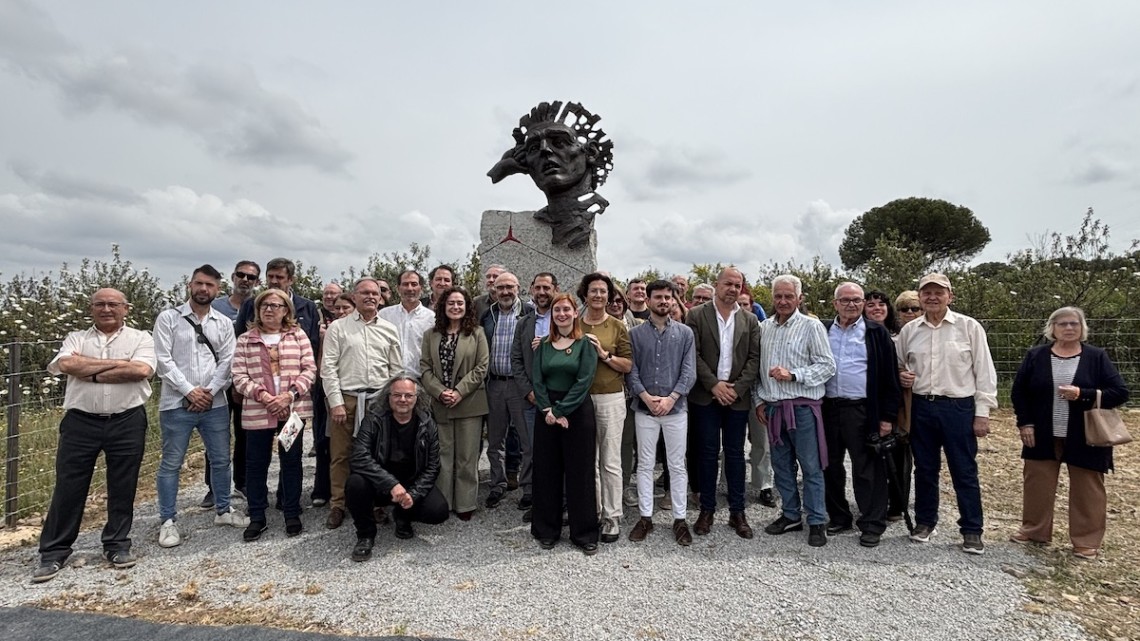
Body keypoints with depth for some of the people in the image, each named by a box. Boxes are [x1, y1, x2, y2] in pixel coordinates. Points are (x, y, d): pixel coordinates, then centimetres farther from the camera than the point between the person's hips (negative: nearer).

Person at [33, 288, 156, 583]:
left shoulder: (140, 338, 5)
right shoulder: (77, 338, 11)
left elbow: (141, 370, -14)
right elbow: (66, 364, -10)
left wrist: (91, 373, -9)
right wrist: (118, 363, -10)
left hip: (127, 422, -1)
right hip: (80, 422, 1)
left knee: (123, 486, 7)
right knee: (68, 486, 6)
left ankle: (117, 545, 21)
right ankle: (54, 552, 19)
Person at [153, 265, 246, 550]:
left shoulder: (224, 323, 7)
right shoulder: (168, 318, -2)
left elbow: (227, 361, 2)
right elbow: (163, 360, -8)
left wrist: (210, 391, -11)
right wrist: (189, 391, -13)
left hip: (215, 403, 3)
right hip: (177, 403, -3)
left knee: (221, 459, 11)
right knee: (171, 464, 5)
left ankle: (223, 510, 27)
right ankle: (168, 521, 17)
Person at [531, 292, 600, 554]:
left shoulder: (585, 344, -3)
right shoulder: (544, 345, 8)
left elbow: (584, 381, -11)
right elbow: (537, 379, 2)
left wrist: (561, 411, -16)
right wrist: (547, 410, -13)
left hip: (577, 412, -3)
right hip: (547, 412, 3)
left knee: (580, 471, 2)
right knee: (547, 470, 8)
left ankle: (584, 532, 15)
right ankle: (546, 530, 22)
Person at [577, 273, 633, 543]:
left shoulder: (617, 326, 1)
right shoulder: (574, 325, 6)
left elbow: (628, 365, -2)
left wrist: (604, 354, -14)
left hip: (610, 398, -2)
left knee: (610, 462, 4)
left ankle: (612, 517, 15)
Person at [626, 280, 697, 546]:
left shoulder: (685, 333, 3)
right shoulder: (636, 334, 3)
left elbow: (689, 372, -2)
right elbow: (631, 371, -1)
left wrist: (671, 398, -13)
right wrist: (647, 397, -13)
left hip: (675, 407, 0)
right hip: (644, 408, 1)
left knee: (677, 465, 6)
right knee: (645, 464, 8)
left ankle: (680, 519, 17)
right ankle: (645, 517, 18)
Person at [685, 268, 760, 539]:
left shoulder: (750, 320, 8)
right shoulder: (697, 315, 0)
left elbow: (754, 358, 3)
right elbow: (693, 354, -6)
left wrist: (737, 388, -9)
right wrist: (714, 384, -13)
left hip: (737, 397, 2)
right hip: (706, 396, -2)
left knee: (735, 453, 8)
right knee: (709, 453, 4)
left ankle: (737, 512, 17)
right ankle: (707, 510, 15)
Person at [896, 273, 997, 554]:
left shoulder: (969, 327, -3)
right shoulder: (909, 330, 5)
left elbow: (984, 372, -3)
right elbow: (899, 366, 18)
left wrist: (982, 412, -7)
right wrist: (901, 375, -5)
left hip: (958, 407, -3)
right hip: (922, 407, 3)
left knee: (964, 472, 4)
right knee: (924, 469, 13)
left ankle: (972, 531, 17)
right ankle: (924, 522, 27)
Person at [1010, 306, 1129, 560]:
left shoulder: (1097, 357, -1)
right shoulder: (1036, 356, 1)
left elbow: (1120, 392, -5)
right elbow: (1019, 391, 5)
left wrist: (1082, 395, -19)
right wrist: (1025, 423, -4)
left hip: (1085, 438, -1)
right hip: (1043, 436, 2)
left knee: (1086, 489, 5)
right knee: (1037, 483, 9)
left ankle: (1087, 541, 18)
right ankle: (1034, 530, 24)